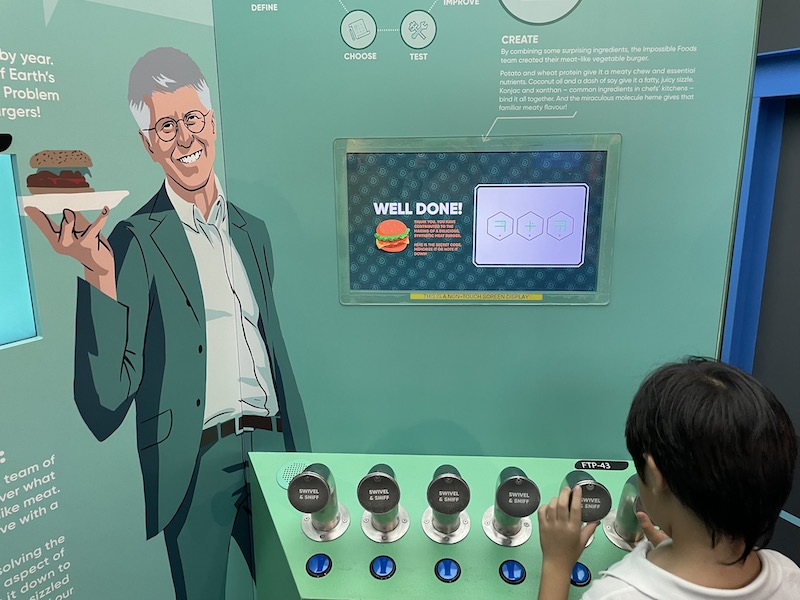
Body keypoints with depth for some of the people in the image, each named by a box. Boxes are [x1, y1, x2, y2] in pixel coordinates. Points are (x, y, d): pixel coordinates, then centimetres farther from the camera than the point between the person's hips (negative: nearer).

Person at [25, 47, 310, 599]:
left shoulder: (253, 231, 11)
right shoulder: (137, 242, -6)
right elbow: (105, 404, -12)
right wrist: (98, 274, -24)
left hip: (270, 449, 5)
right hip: (195, 465, -4)